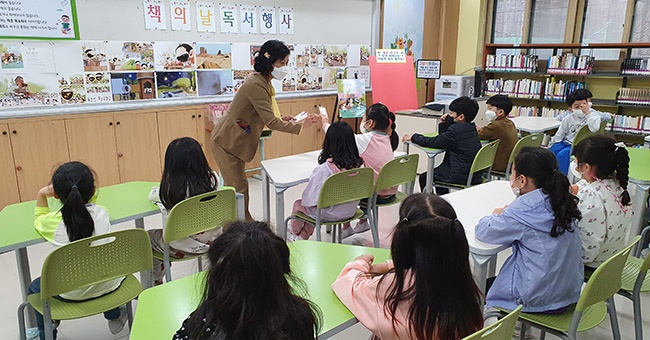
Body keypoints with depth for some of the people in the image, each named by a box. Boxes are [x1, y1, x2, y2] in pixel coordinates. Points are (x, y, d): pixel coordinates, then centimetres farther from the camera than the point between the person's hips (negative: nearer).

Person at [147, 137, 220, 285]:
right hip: (212, 240, 4)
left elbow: (152, 195, -3)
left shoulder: (169, 188, -24)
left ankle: (156, 283, 38)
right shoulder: (212, 179, -15)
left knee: (148, 237, 26)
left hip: (181, 247, -4)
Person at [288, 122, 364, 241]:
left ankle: (294, 232, 49)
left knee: (298, 204, 21)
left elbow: (310, 198, -19)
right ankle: (303, 237, 45)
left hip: (329, 214, -5)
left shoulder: (324, 169, -28)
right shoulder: (358, 164, -13)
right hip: (350, 211, 6)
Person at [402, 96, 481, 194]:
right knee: (438, 171, 32)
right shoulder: (471, 128, 9)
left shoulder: (456, 129, -20)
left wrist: (413, 137, -4)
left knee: (424, 178, 7)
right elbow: (444, 138, 17)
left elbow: (434, 142, -16)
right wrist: (443, 124, 3)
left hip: (461, 177, -10)